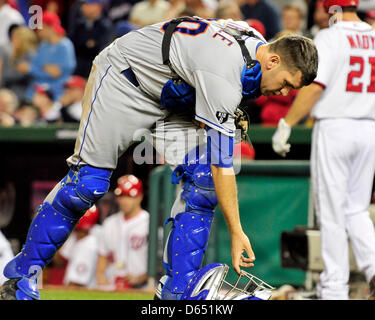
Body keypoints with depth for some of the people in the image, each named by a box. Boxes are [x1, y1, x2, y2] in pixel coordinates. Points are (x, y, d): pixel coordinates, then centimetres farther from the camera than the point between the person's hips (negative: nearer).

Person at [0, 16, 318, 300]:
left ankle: (177, 292, -7)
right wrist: (237, 232, -32)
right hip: (125, 77, -8)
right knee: (88, 181, -12)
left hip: (172, 97, 8)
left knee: (203, 182, -10)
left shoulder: (257, 43, -9)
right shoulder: (223, 75, -36)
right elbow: (221, 162, -34)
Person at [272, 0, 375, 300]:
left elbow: (314, 86, -19)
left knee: (332, 211, 2)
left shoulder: (329, 37, -10)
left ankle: (335, 287, 5)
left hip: (334, 127, -5)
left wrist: (285, 126, -16)